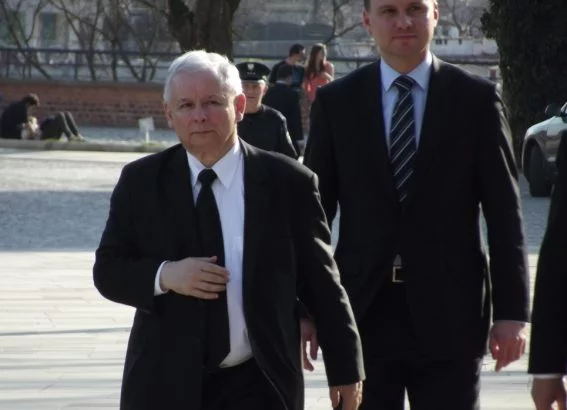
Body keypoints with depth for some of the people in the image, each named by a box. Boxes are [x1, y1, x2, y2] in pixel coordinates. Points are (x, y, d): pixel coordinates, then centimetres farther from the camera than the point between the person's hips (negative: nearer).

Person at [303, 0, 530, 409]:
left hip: (449, 314, -1)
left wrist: (512, 310, -3)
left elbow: (504, 214, 2)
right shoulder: (336, 102, 5)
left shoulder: (477, 98, 2)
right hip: (363, 312, 1)